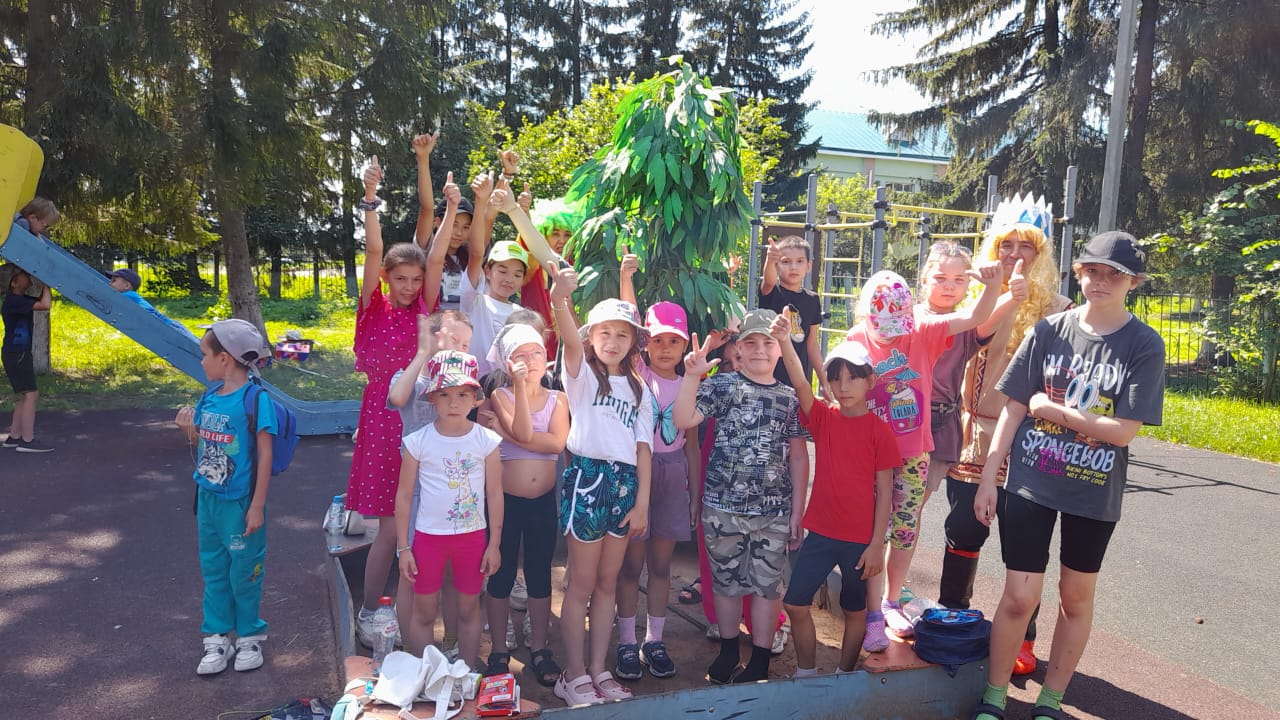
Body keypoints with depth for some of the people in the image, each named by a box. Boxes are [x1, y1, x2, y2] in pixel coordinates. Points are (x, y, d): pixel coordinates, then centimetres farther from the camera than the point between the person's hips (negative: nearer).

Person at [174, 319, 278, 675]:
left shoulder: (255, 398, -17)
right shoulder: (208, 397, 4)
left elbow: (265, 454, -16)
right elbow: (203, 444, 15)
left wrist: (257, 506, -16)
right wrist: (188, 429, -7)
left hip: (240, 503, -7)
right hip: (208, 498, 7)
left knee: (244, 572, 7)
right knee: (213, 570, 16)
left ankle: (249, 637, 26)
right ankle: (217, 639, 30)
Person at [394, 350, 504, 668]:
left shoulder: (486, 441, -7)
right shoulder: (418, 441, -8)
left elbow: (494, 494, 0)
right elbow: (404, 495, -2)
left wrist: (494, 544, 1)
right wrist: (403, 547, -2)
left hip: (472, 536, 0)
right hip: (428, 536, 0)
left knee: (468, 609, 13)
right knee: (424, 612, 11)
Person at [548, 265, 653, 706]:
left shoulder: (638, 389, 12)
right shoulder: (582, 374, -1)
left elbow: (643, 447, 8)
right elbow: (570, 341, -23)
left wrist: (642, 501, 1)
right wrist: (560, 298, -43)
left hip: (626, 483, 5)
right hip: (586, 477, -4)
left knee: (608, 583, 12)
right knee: (582, 584, 3)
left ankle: (598, 669, 24)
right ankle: (574, 675, 16)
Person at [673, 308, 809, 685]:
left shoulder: (789, 398, 5)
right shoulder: (721, 385, -1)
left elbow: (798, 457, 7)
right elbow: (683, 419, -14)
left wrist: (797, 512, 5)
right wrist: (692, 377, -25)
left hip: (774, 511, 1)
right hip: (723, 507, -1)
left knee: (767, 584, 8)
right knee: (726, 580, 13)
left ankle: (760, 660, 23)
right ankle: (728, 651, 32)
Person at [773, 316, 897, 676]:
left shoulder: (880, 430, -7)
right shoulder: (823, 418, 0)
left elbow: (884, 491, -6)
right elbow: (800, 384, -19)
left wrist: (877, 544, -8)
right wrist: (785, 341, -35)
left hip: (860, 538, -2)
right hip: (820, 531, 3)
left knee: (854, 609, 13)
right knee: (795, 603, 4)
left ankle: (844, 676, 33)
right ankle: (806, 673, 24)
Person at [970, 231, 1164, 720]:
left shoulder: (1144, 346, -6)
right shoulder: (1049, 330, -2)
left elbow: (1124, 431, -13)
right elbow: (1014, 408, -1)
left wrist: (1052, 408, -11)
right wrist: (988, 479, -3)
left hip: (1094, 494, 0)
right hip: (1029, 483, 0)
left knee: (1076, 597, 14)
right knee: (1019, 596, 0)